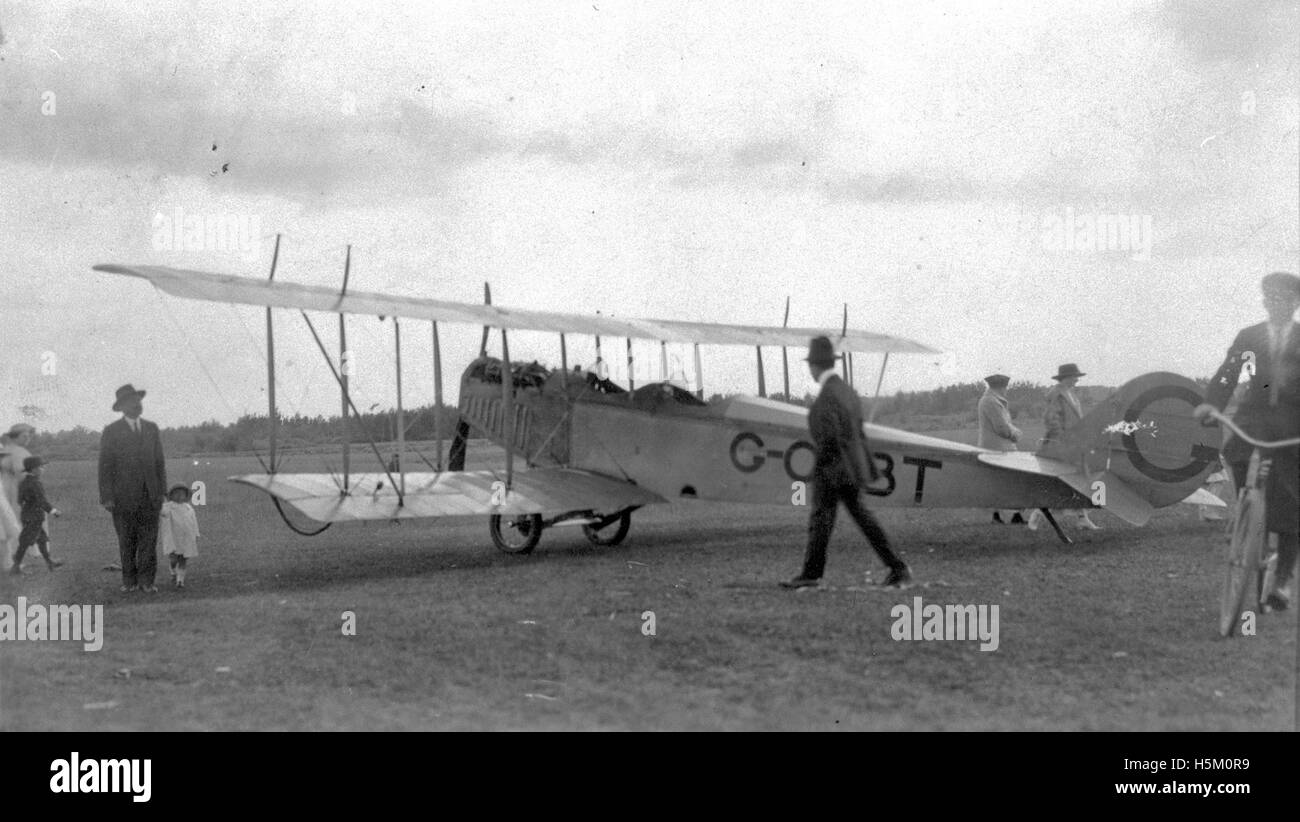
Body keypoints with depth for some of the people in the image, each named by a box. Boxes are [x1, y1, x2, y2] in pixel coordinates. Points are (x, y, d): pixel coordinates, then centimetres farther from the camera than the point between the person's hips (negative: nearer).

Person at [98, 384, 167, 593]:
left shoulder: (151, 429, 11)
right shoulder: (111, 432, 0)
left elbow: (159, 462, 13)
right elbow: (105, 466, -2)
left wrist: (161, 491, 6)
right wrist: (106, 497, -8)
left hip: (149, 495, 3)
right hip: (123, 496, -3)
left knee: (149, 539, -1)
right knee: (127, 542, 3)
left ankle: (146, 580, 5)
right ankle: (129, 581, 11)